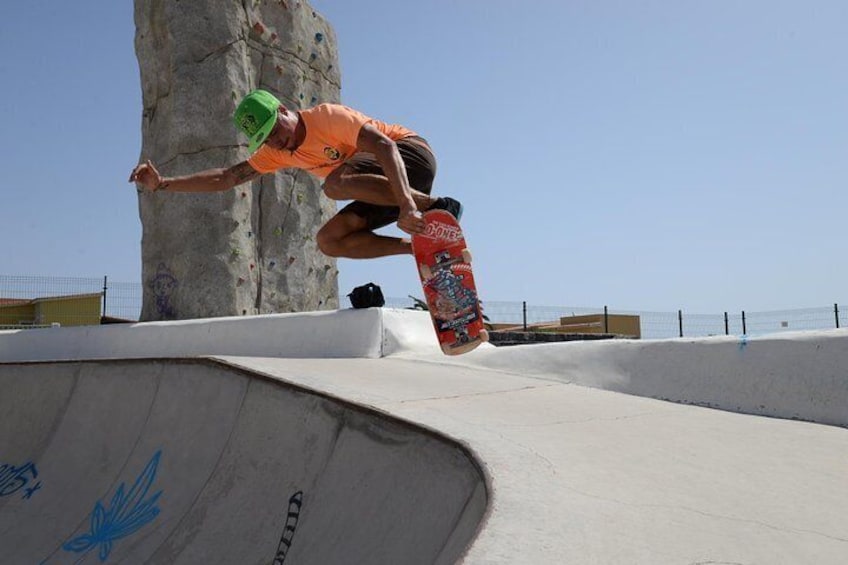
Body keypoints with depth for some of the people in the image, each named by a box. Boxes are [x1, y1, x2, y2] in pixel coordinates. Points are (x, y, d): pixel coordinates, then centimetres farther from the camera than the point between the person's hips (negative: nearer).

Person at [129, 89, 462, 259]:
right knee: (329, 240, -8)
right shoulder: (278, 153, 4)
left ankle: (434, 206, -25)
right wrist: (163, 184, -5)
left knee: (336, 183, -32)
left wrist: (407, 205, -43)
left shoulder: (328, 117, -19)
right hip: (384, 190, 8)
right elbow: (226, 178, 4)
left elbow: (385, 146, -31)